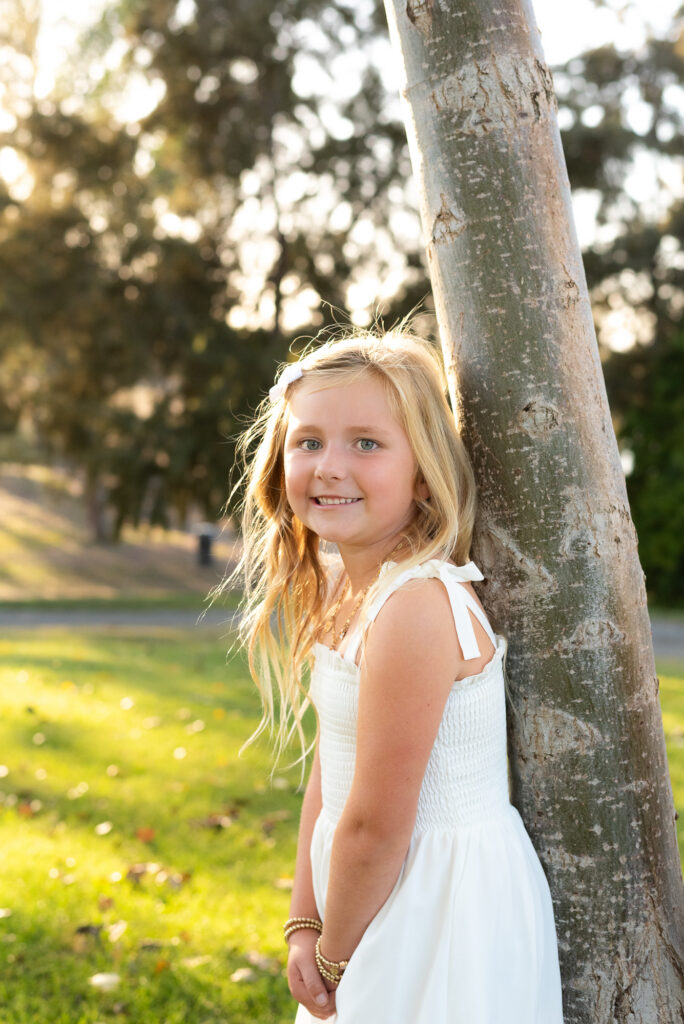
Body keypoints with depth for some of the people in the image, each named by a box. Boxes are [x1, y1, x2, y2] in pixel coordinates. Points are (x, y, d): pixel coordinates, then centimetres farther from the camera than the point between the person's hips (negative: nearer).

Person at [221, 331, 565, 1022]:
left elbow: (375, 827, -21)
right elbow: (328, 775, 6)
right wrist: (305, 926, 3)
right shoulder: (341, 588, 3)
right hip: (388, 899, 8)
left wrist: (336, 956, -8)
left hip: (443, 909, -8)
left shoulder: (415, 608, -27)